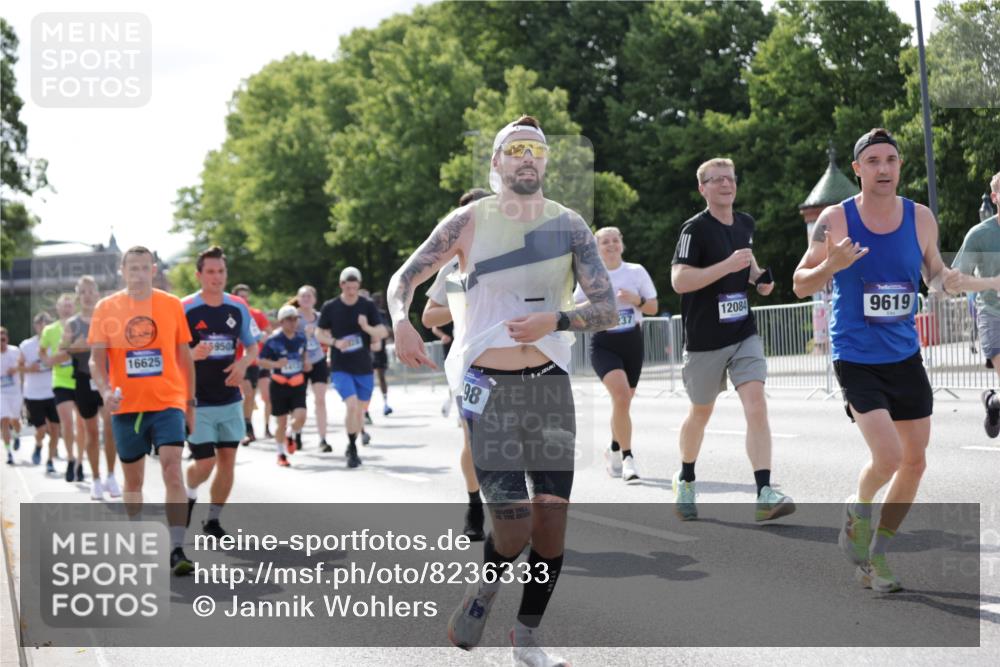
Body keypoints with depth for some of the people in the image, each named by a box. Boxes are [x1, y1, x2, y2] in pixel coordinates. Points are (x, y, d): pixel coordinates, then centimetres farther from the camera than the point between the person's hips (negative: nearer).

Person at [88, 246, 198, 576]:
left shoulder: (172, 305, 2)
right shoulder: (107, 308, 1)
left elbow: (184, 356, 9)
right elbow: (96, 359, -1)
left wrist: (190, 401, 9)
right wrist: (105, 391, -19)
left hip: (168, 403, -1)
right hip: (126, 407, 1)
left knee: (173, 471, -16)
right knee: (133, 480, 13)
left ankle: (177, 551, -18)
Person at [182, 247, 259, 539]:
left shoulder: (238, 308, 3)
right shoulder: (184, 309, -10)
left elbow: (253, 347, 13)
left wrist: (244, 363, -9)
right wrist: (192, 355, -26)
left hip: (230, 399, 4)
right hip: (198, 402, -4)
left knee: (227, 459, 5)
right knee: (205, 462, -7)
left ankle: (213, 519, 20)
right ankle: (189, 494, 26)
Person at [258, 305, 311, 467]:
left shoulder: (301, 337, 1)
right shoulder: (273, 340, -13)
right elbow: (261, 361, -12)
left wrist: (306, 362, 3)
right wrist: (276, 364, -28)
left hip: (297, 384, 3)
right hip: (279, 385, -3)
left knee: (300, 416, -14)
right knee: (282, 422, 4)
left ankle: (290, 436, 20)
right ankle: (281, 454, 25)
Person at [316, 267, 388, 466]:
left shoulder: (367, 306, -1)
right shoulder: (330, 307, -3)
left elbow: (383, 332, -2)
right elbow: (320, 334, 5)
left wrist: (368, 328, -23)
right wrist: (335, 342, -14)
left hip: (364, 367, 2)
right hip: (340, 368, -2)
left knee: (361, 409, 10)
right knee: (352, 405, -18)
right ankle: (352, 449, -5)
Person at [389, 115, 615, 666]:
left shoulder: (568, 225, 4)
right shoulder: (468, 221, 1)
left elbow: (607, 310, -1)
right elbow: (403, 278, 5)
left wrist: (556, 320, -20)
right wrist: (400, 321, -17)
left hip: (550, 385, 3)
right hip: (489, 389, -2)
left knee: (552, 521, -1)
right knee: (513, 528, -11)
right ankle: (484, 590, 24)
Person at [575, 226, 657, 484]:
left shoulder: (636, 271, 3)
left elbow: (653, 307, 6)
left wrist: (636, 300, -14)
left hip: (632, 342, 3)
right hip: (603, 344, -3)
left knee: (622, 401, 11)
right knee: (621, 397, -23)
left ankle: (614, 450, 36)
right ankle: (627, 458, -17)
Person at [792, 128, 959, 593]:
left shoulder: (920, 219, -1)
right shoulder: (836, 219, -10)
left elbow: (934, 274, 13)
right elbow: (800, 285, -5)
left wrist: (947, 279, -12)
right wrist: (831, 266, -26)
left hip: (905, 355, 5)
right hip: (856, 358, -5)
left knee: (915, 461, 8)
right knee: (888, 456, -18)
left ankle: (876, 555, 27)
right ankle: (858, 509, 16)